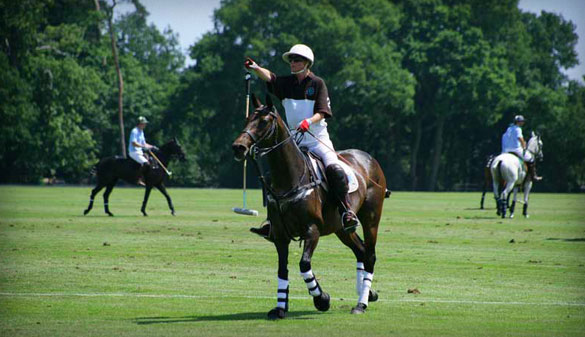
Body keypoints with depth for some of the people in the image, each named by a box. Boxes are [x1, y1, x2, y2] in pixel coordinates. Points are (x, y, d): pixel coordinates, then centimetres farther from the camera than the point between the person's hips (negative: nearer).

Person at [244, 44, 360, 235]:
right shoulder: (287, 83, 7)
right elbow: (269, 77, -12)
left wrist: (309, 121, -29)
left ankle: (347, 212, -19)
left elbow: (322, 112, -9)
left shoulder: (317, 83, -2)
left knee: (333, 168, -27)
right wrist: (255, 68, -32)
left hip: (318, 138, -5)